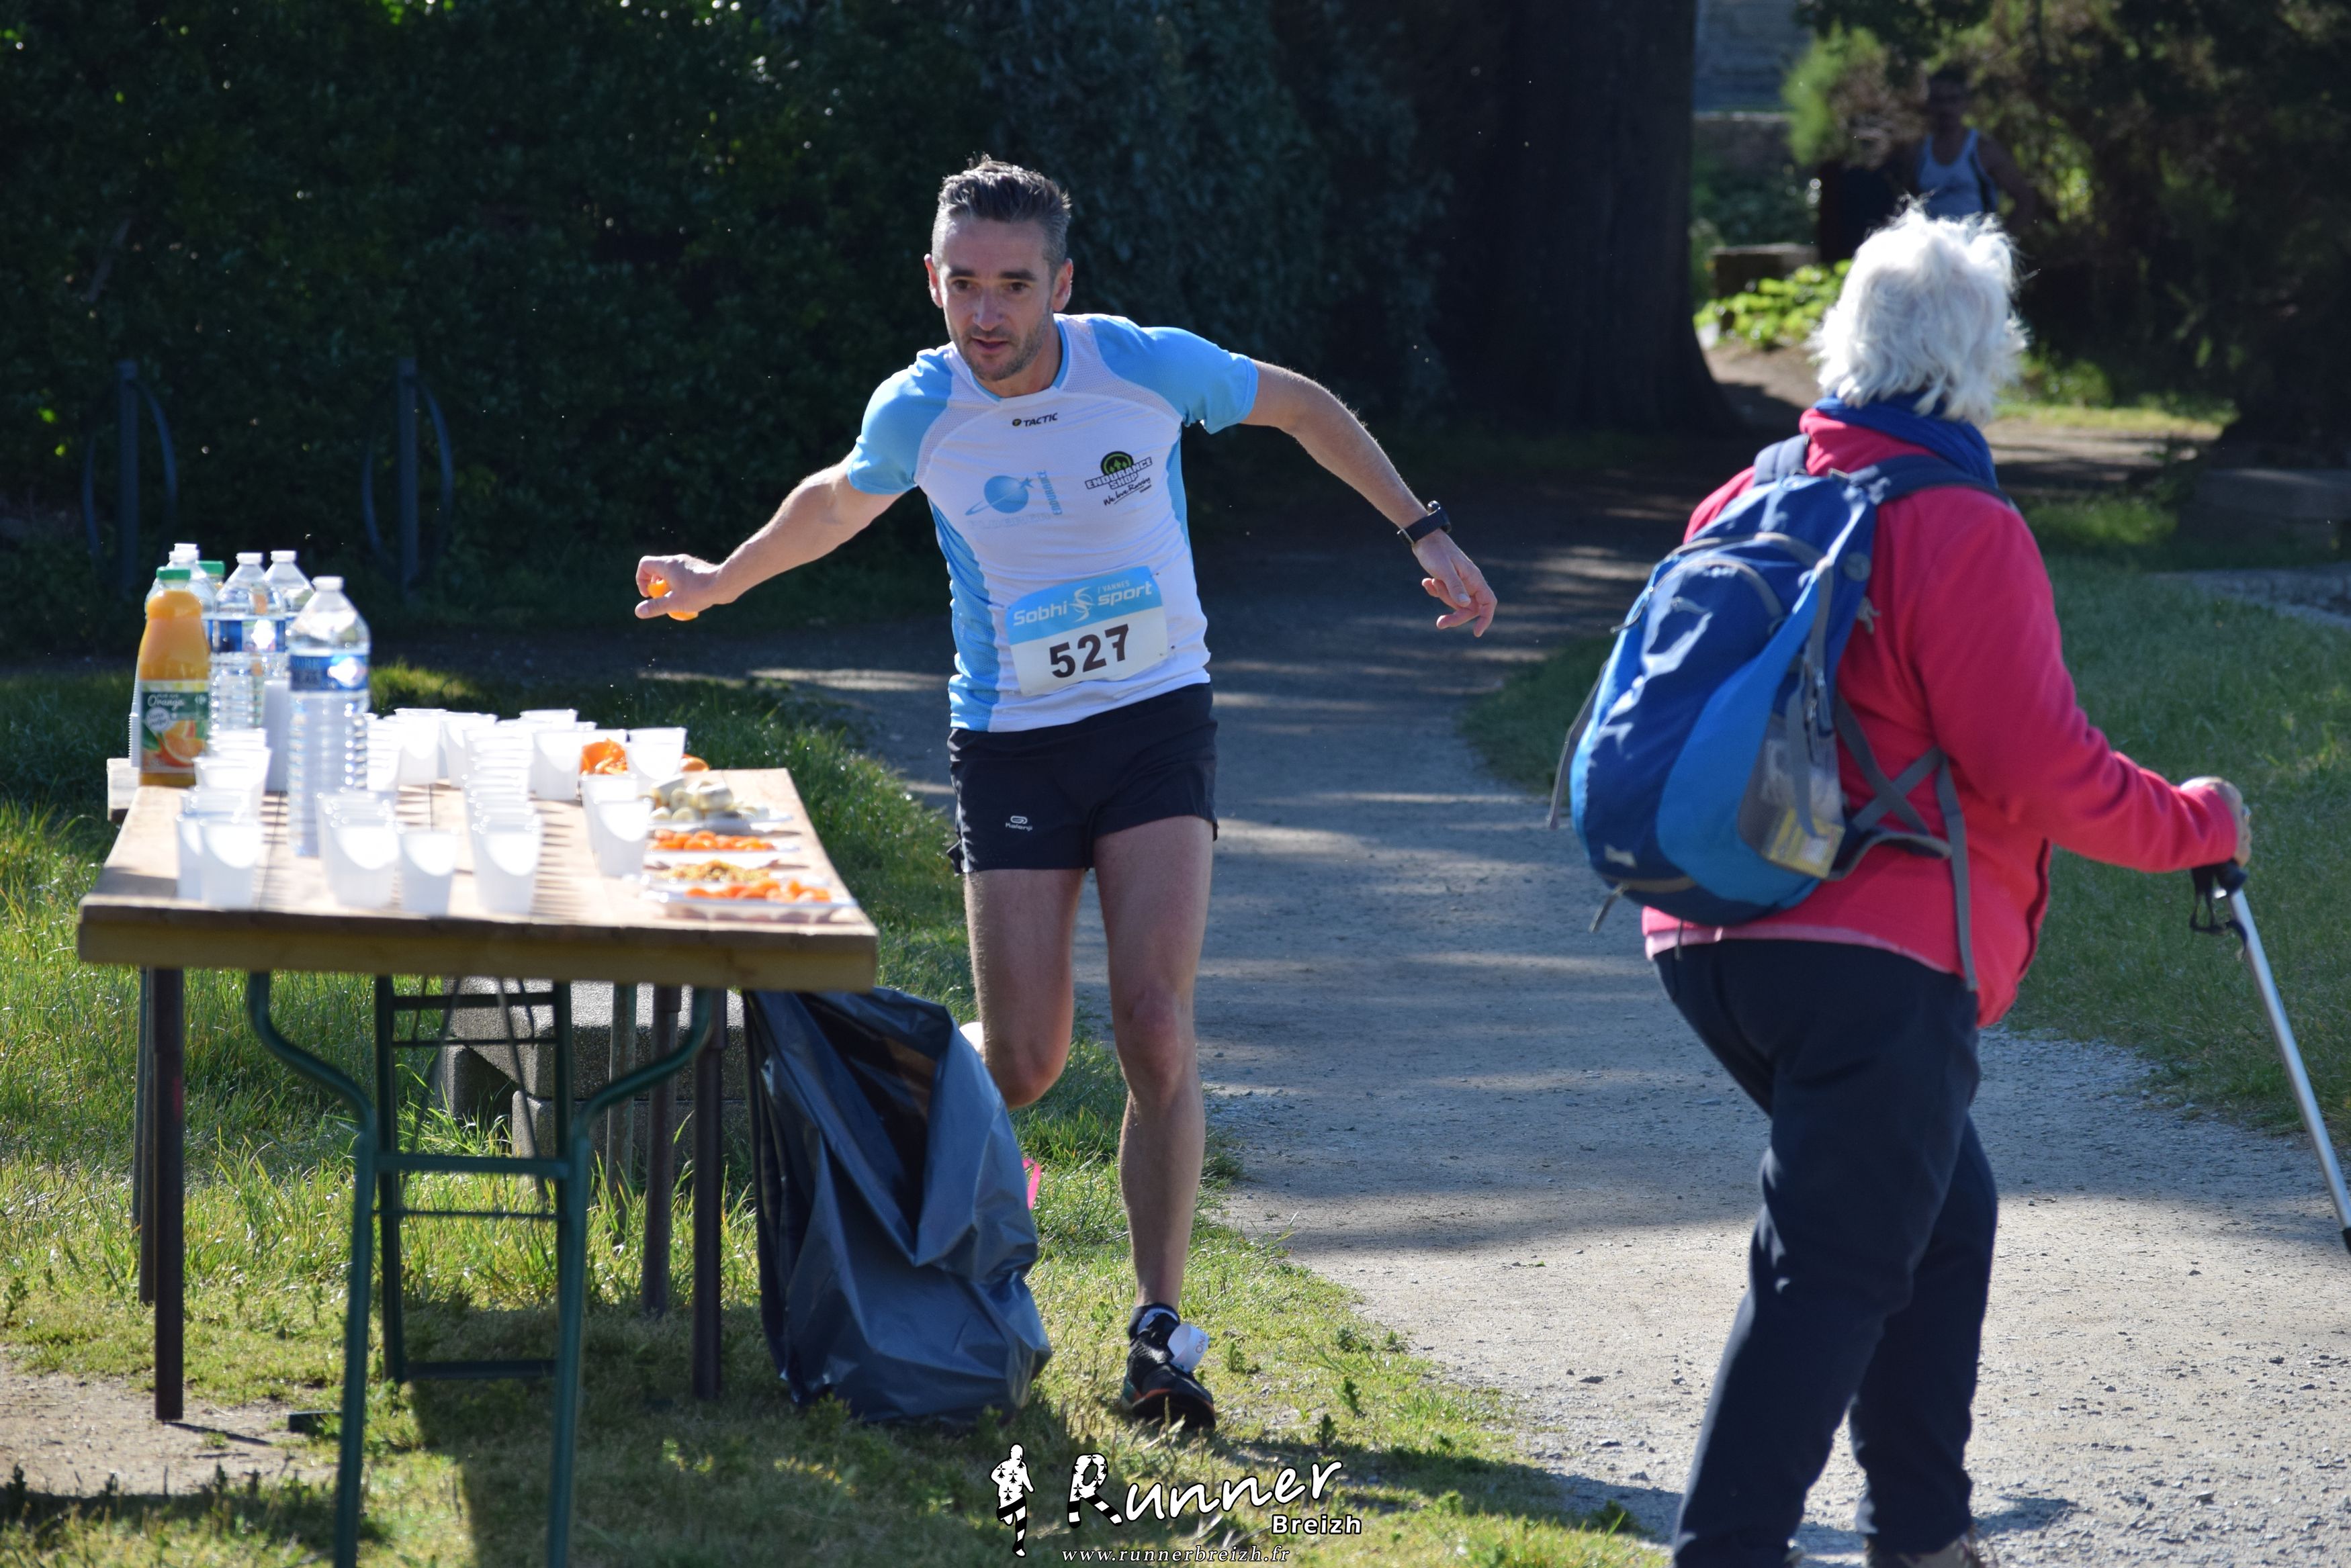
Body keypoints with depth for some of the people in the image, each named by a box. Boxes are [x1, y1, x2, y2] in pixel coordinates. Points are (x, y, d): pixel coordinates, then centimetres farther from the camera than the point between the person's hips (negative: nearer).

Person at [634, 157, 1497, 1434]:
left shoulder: (1150, 368, -12)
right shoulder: (918, 412, -9)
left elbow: (1299, 406, 6)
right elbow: (840, 499, 15)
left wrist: (1425, 533, 4)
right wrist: (722, 581, 27)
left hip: (1156, 721, -1)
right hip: (1010, 743, 1)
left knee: (1155, 1028, -16)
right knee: (1025, 1061, -3)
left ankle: (1160, 1330, -10)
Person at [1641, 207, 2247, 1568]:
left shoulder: (1744, 504, 13)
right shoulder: (1962, 533, -11)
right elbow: (2040, 768, -13)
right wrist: (2196, 826, 1)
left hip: (1712, 942, 8)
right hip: (1875, 958, -8)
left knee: (1940, 1211, 22)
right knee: (1834, 1266, -6)